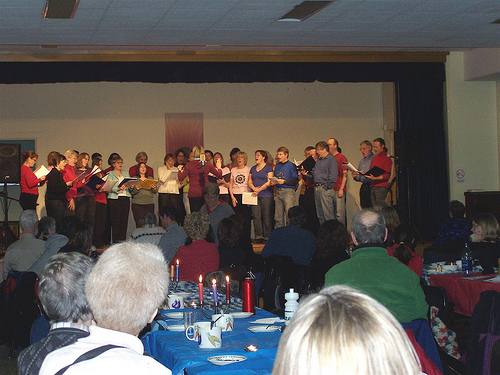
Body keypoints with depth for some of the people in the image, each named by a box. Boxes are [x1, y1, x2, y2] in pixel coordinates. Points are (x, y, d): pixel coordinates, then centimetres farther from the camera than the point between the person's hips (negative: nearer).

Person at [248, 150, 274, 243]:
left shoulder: (268, 168, 2)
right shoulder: (253, 168, 20)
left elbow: (269, 182, -6)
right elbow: (249, 182, 16)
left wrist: (259, 190, -11)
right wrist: (254, 188, -5)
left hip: (266, 195, -5)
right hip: (255, 196, 5)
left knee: (266, 217, -5)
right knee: (256, 216, -2)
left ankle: (267, 237, -2)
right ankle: (258, 236, 0)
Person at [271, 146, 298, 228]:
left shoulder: (291, 165, -2)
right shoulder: (277, 166, 17)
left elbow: (295, 180, -8)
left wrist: (284, 181, -16)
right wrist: (273, 182, 5)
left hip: (288, 191, -6)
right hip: (278, 191, 6)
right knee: (278, 217, 6)